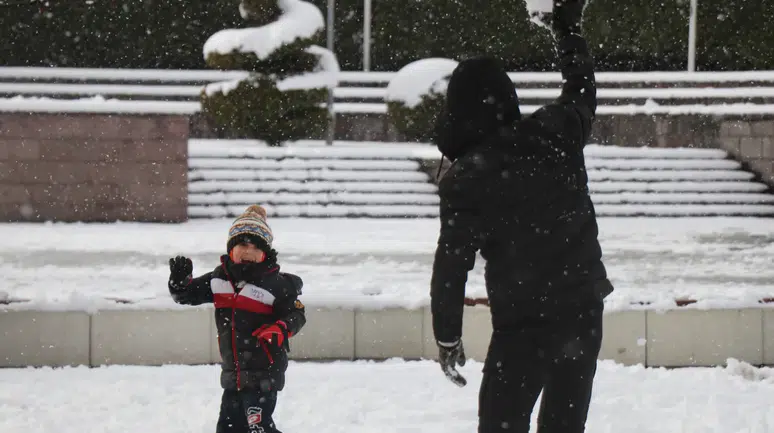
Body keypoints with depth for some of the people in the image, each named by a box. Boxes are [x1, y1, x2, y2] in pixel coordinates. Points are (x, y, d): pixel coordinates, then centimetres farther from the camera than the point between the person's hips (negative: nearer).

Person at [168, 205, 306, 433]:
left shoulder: (275, 283, -12)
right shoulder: (219, 279, 6)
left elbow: (297, 313, -7)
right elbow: (184, 294, 11)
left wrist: (278, 331, -26)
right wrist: (179, 277, -11)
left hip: (264, 372, -7)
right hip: (233, 373, 7)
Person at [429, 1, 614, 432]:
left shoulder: (465, 180, -12)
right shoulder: (556, 134, -3)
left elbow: (451, 265, -8)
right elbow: (582, 89, 19)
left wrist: (447, 336, 2)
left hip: (523, 324, -4)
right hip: (585, 312, 4)